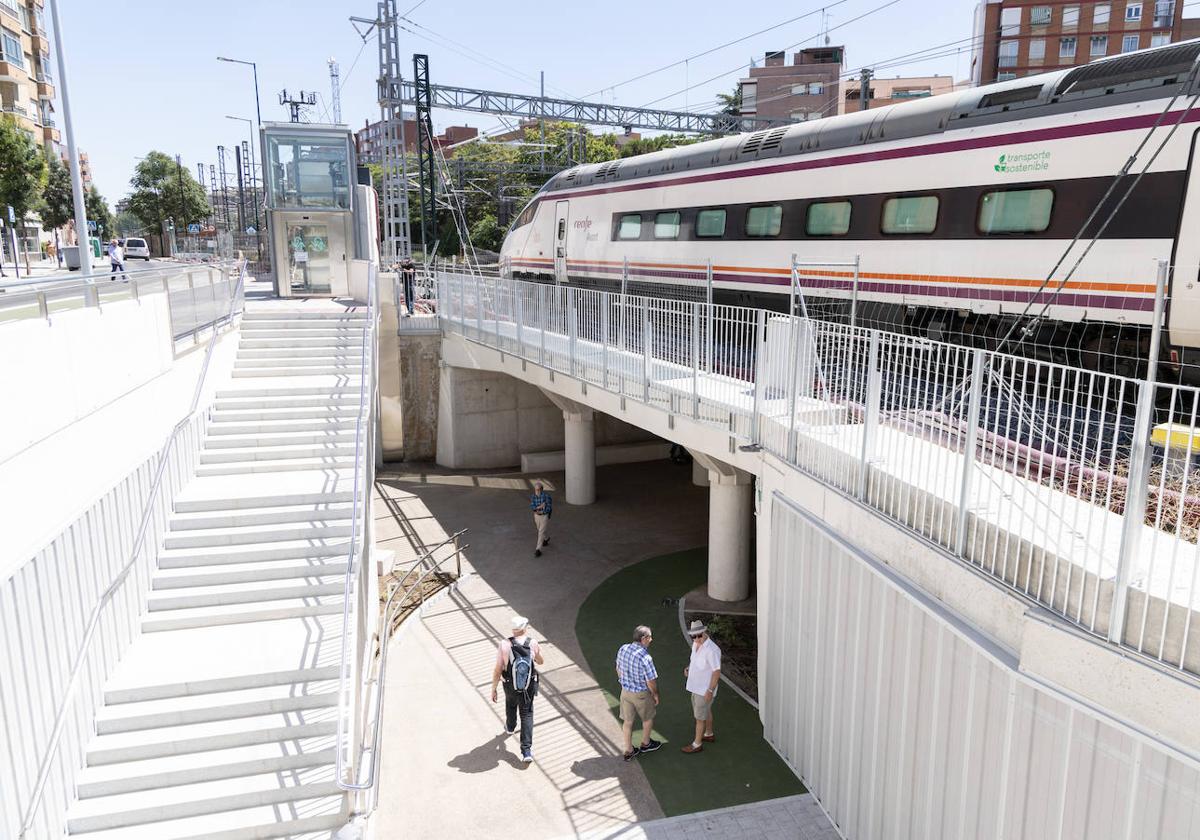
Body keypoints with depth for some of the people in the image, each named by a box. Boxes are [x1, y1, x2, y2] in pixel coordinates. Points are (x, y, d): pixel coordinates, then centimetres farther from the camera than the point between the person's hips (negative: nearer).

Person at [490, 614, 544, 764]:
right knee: (527, 714, 13)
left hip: (510, 686, 0)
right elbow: (540, 662, 2)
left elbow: (497, 670, -18)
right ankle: (527, 750, 5)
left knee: (511, 706, 30)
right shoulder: (533, 644, -18)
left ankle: (510, 727, 60)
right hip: (529, 686, 0)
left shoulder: (504, 645, -22)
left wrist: (493, 689, -6)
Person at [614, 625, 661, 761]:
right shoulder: (645, 657, -31)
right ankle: (646, 743, 42)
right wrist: (656, 695, -4)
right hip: (641, 694, -5)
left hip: (625, 691, 5)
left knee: (627, 721, 18)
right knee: (648, 718, 22)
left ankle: (629, 750, 31)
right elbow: (651, 681, -22)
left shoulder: (622, 649, -11)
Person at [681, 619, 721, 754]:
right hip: (697, 686, 8)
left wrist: (710, 691, -22)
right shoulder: (696, 644, -3)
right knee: (706, 711, 26)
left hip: (705, 690, -8)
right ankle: (709, 735, 45)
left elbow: (717, 672, -25)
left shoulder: (712, 650, -30)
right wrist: (688, 667, -2)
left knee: (699, 717, 6)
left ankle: (697, 744, 21)